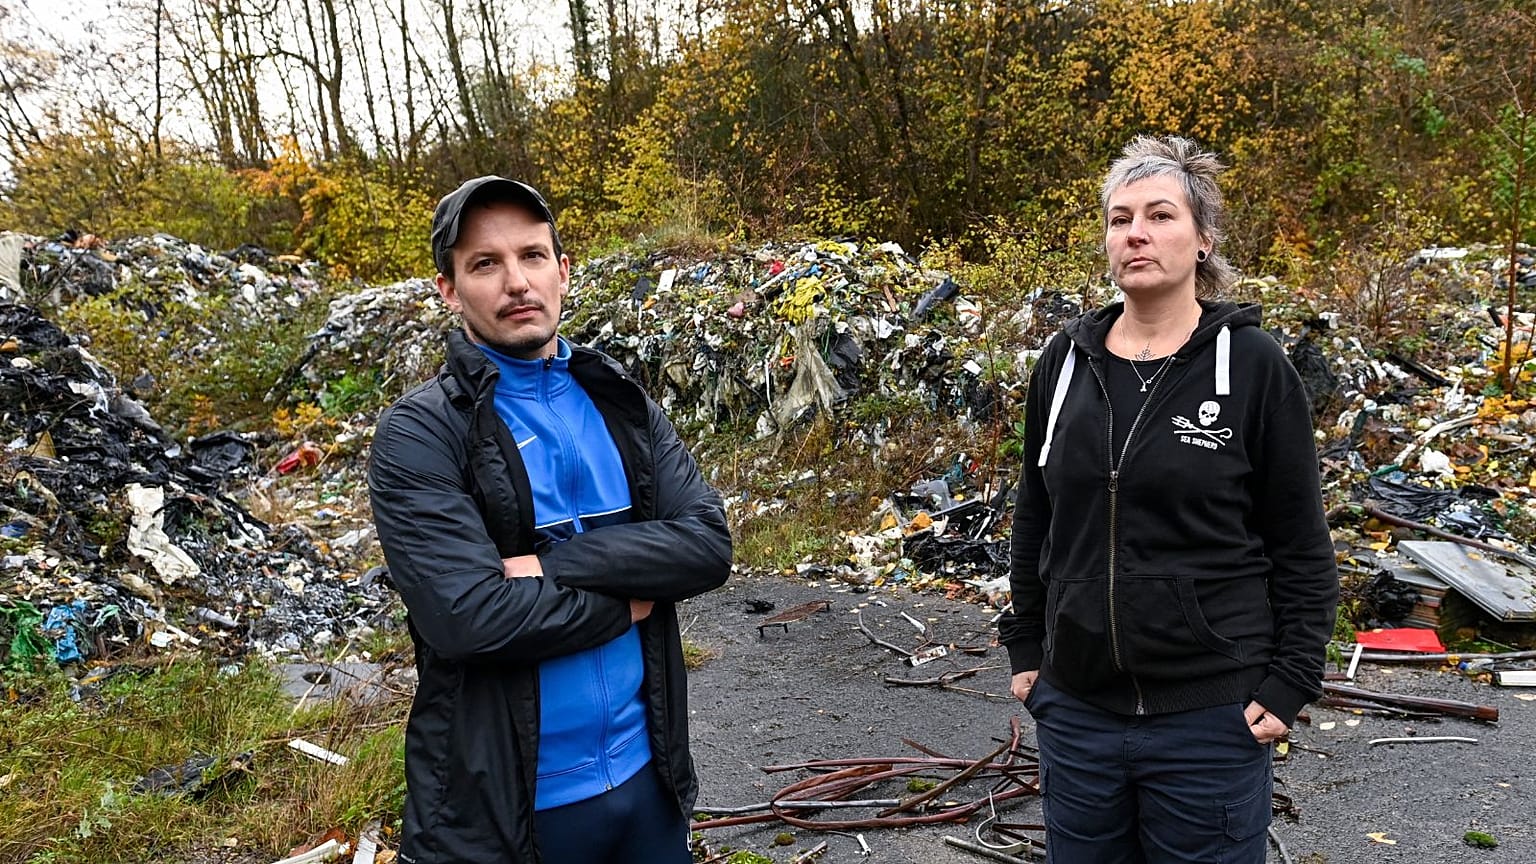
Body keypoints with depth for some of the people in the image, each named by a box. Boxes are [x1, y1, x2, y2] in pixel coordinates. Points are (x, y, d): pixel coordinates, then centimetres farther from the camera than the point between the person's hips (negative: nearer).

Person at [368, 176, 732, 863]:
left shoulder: (622, 404, 4)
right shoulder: (417, 434, -12)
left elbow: (707, 545, -8)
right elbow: (469, 616, -24)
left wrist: (550, 564, -19)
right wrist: (631, 597, -12)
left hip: (647, 771, 5)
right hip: (503, 801, -4)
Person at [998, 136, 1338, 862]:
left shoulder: (1252, 366, -7)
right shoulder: (1066, 360, 3)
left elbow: (1302, 547, -4)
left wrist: (1288, 684, -8)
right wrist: (1025, 647, 10)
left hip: (1212, 715, -3)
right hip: (1075, 707, 4)